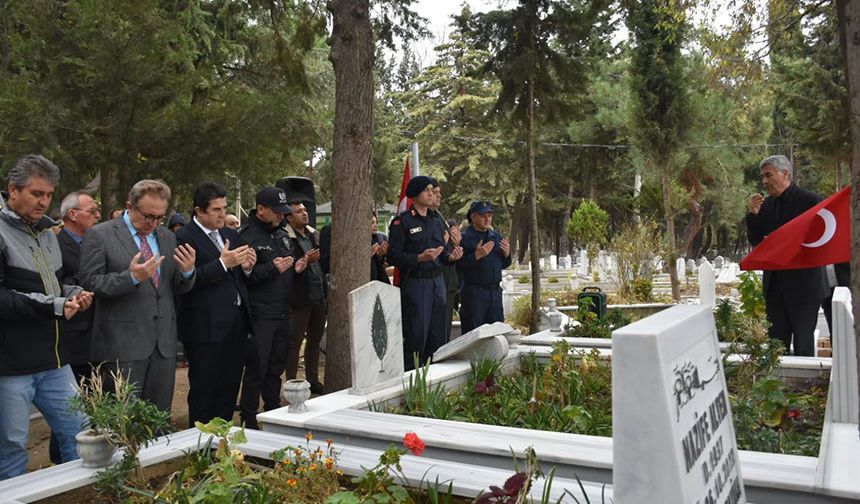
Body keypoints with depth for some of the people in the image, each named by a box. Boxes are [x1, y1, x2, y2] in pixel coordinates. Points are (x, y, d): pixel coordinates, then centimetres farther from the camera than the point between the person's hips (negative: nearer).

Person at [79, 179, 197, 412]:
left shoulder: (167, 236, 14)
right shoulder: (99, 235, -2)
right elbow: (89, 283, -8)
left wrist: (187, 271, -6)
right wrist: (132, 277, -22)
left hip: (164, 342, 5)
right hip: (122, 343, -5)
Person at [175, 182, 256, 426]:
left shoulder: (230, 234, 15)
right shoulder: (183, 238, -9)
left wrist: (246, 266, -2)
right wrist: (222, 263, -22)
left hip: (237, 321, 7)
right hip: (206, 326, -7)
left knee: (229, 388, 14)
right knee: (203, 391, 4)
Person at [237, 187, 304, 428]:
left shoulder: (282, 235, 16)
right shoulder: (246, 236, -10)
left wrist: (295, 267, 7)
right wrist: (273, 269, -21)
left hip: (283, 313, 8)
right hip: (260, 315, -8)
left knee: (276, 367, 16)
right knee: (256, 369, 0)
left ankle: (273, 413, 29)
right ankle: (249, 420, 12)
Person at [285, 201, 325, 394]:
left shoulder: (314, 234, 13)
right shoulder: (286, 238, -11)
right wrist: (304, 261, -26)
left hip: (319, 296, 8)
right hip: (300, 298, -7)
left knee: (315, 339, 16)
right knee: (294, 343, 1)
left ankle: (313, 380, 28)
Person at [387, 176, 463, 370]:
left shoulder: (436, 222, 18)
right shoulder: (402, 222, -5)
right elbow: (393, 257, -11)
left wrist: (450, 256, 0)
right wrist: (420, 258, -21)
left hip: (437, 282, 7)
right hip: (414, 283, -7)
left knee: (437, 336, 10)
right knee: (416, 336, -6)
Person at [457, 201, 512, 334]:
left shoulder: (496, 237, 15)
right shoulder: (465, 238, -7)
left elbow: (503, 264, 20)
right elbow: (458, 265, -16)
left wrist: (507, 254, 1)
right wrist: (477, 255, -23)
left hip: (495, 291, 6)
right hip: (474, 292, -6)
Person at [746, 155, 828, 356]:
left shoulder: (810, 200, -8)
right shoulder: (765, 204, 9)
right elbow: (756, 241, 7)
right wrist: (753, 214, -6)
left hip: (803, 285, -5)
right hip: (774, 284, 5)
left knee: (803, 342, 5)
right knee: (775, 341, 11)